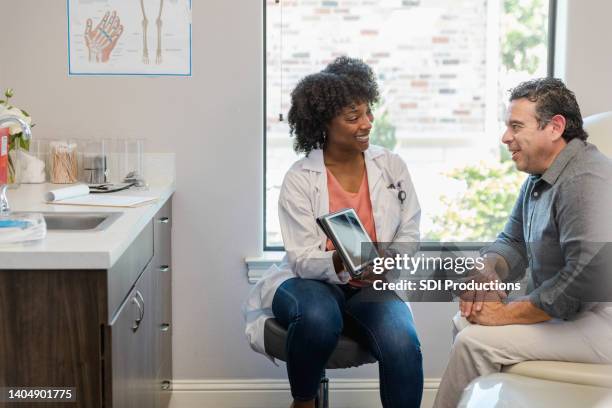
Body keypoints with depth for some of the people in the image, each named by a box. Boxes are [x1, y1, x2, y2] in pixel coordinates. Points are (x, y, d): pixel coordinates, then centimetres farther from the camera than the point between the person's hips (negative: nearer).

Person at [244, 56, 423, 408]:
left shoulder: (392, 167, 2)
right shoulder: (299, 180, -7)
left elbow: (409, 234, 8)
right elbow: (303, 260, -13)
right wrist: (341, 262, -34)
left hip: (373, 287, 2)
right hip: (313, 282, -1)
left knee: (402, 344, -30)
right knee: (320, 318, -37)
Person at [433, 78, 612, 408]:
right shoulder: (539, 178, 11)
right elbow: (513, 242, 16)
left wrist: (508, 313, -21)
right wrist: (487, 272, -8)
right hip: (560, 308, 10)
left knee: (475, 341, -17)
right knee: (466, 321, 8)